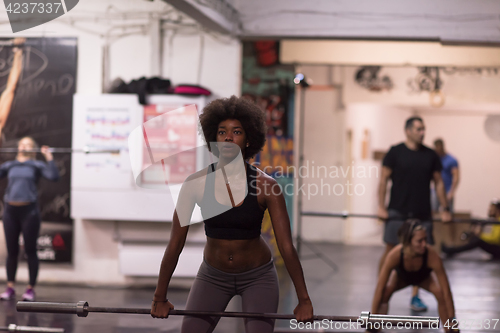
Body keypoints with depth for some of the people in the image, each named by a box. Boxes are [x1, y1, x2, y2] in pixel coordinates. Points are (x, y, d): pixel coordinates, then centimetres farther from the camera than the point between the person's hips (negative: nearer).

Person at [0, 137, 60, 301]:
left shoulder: (37, 165, 4)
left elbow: (54, 176, -10)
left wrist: (49, 157, -11)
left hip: (29, 210, -3)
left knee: (30, 251, 2)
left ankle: (31, 289, 8)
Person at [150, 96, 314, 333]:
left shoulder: (265, 186, -18)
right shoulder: (197, 183, -16)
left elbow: (286, 246, -16)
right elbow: (175, 245, -10)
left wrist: (304, 300, -14)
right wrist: (160, 298, -6)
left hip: (258, 276, -1)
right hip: (213, 275, 1)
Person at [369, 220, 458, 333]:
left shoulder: (432, 256, -42)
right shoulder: (394, 256, -42)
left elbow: (446, 290, -35)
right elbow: (380, 288, -35)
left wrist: (452, 319, -34)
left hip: (424, 276, 0)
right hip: (401, 276, 0)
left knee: (440, 293, -28)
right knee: (385, 292, -28)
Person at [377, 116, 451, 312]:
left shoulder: (431, 155, 9)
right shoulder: (395, 152, -2)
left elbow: (438, 182, 12)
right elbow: (384, 179, -3)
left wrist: (445, 209, 5)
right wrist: (381, 206, -11)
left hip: (422, 214, 3)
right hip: (398, 213, -3)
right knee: (390, 252, -3)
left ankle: (415, 297, 11)